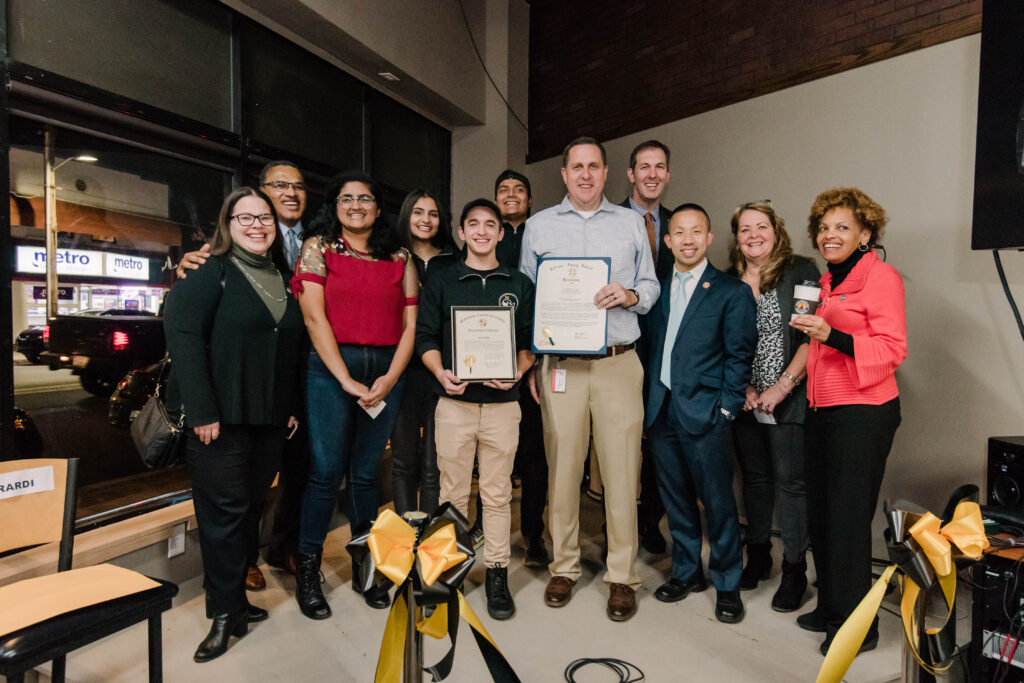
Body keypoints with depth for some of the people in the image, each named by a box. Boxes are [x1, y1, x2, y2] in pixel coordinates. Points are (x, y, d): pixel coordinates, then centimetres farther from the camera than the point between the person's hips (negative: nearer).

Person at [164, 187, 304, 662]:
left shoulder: (281, 280, 14)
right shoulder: (211, 272, -4)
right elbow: (183, 333, -14)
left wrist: (292, 405, 11)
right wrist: (202, 410, -19)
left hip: (269, 418, 6)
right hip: (222, 418, -5)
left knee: (251, 507, 13)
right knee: (224, 511, 3)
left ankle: (234, 598, 29)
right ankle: (224, 613, 18)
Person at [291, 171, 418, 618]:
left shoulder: (399, 258, 12)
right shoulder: (318, 247, 7)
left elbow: (410, 324, 6)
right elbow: (314, 317, -5)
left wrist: (390, 378, -7)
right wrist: (347, 380, -11)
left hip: (387, 371, 2)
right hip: (331, 367, -2)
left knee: (365, 474, 10)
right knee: (326, 472, 0)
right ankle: (307, 572, 18)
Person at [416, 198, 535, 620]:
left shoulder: (520, 285, 11)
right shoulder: (441, 283, 9)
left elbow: (530, 341, 9)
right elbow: (425, 337, 4)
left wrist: (518, 371, -9)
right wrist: (441, 373, -12)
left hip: (502, 403, 1)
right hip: (454, 401, 0)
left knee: (497, 494, 7)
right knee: (453, 493, 8)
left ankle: (497, 574, 21)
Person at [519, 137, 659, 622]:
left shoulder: (631, 223, 14)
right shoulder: (539, 225, 12)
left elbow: (651, 287, 14)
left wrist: (629, 295, -10)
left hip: (618, 363, 0)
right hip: (559, 363, 0)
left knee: (621, 470, 1)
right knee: (562, 468, 5)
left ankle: (622, 576, 17)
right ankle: (564, 567, 23)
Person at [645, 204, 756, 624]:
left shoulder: (732, 292, -1)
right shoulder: (656, 289, 11)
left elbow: (739, 355, -3)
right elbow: (648, 345, 11)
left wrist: (727, 408, -8)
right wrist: (650, 398, 5)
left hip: (704, 413, -4)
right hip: (660, 411, 4)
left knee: (718, 502, 5)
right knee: (676, 498, 15)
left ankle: (727, 584, 26)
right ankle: (687, 571, 34)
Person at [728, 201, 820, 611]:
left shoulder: (801, 272, -2)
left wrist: (783, 385, -14)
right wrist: (742, 387, -3)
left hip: (788, 400, -3)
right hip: (744, 401, 4)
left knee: (791, 481, 1)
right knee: (754, 477, 14)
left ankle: (794, 570, 19)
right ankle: (757, 557, 30)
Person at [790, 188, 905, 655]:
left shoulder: (881, 276, -6)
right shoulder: (827, 281, 17)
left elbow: (893, 348, -13)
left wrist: (831, 335, -24)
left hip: (863, 413, -8)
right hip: (823, 410, 8)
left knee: (848, 520, 0)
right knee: (819, 515, 14)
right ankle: (830, 610, 31)